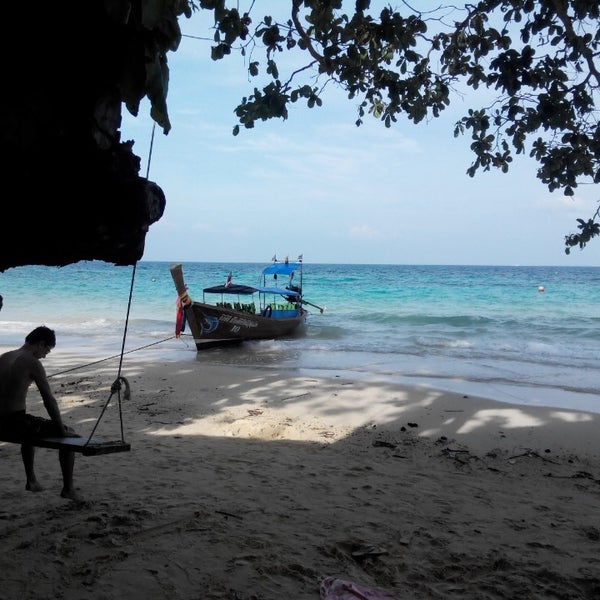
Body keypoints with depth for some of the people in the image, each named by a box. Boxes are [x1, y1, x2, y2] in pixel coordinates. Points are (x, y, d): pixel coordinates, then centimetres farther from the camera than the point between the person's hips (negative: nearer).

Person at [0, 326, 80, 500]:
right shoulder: (32, 362, -12)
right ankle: (68, 489, 8)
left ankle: (31, 480, 48)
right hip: (16, 422, -8)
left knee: (31, 427, 40)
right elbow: (49, 400, -14)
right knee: (70, 435, 7)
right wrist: (62, 431, -7)